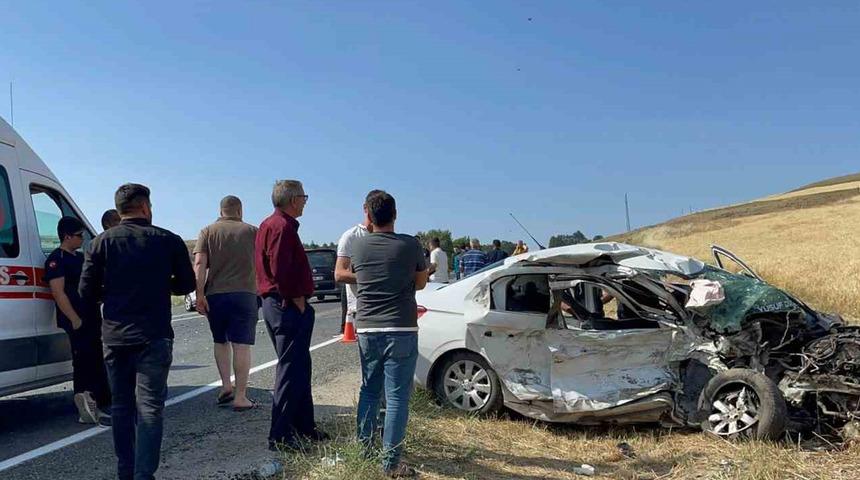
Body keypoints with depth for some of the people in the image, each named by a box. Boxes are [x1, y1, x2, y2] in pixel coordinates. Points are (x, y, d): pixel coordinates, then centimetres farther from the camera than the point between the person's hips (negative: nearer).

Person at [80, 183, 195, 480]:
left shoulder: (102, 242, 2)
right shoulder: (168, 241, -1)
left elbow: (88, 291, 1)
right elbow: (186, 284, 6)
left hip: (114, 336, 3)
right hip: (153, 336, -3)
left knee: (121, 406, 14)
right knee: (149, 407, -2)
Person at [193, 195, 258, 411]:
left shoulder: (208, 232, 6)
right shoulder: (252, 231, 7)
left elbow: (199, 264, -7)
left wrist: (199, 294, -10)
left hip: (215, 294, 2)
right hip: (244, 293, -1)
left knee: (220, 341, 20)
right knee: (241, 345, -1)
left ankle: (226, 386, 16)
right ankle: (240, 397, 0)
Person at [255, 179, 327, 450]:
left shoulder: (269, 224, 18)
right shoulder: (283, 226, -16)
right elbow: (281, 271, -25)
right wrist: (298, 302, -16)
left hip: (275, 303, 11)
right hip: (288, 306, -11)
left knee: (299, 368, 17)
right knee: (291, 371, -5)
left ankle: (304, 428, 27)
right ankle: (280, 436, 2)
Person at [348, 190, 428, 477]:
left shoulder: (358, 246, 1)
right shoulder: (410, 245, -5)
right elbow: (421, 283, 9)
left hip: (367, 329, 4)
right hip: (401, 330, -3)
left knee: (369, 390, 19)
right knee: (397, 396, 2)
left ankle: (363, 447, 28)